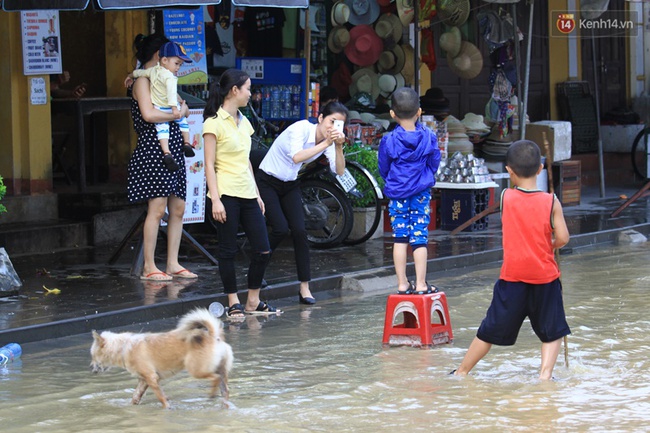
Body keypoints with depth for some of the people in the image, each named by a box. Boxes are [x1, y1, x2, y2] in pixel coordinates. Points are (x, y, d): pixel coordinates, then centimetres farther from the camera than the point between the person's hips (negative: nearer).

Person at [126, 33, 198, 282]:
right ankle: (149, 267, -6)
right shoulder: (142, 81, -7)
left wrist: (182, 108, 3)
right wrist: (177, 114, -11)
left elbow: (179, 105, 24)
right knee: (157, 209, -10)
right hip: (153, 151, -9)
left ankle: (172, 264, 11)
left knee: (178, 209, 7)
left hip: (172, 151, 9)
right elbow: (148, 114, -21)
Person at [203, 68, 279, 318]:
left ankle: (253, 302, 14)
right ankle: (233, 302, 8)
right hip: (226, 194, -8)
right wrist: (215, 199, -17)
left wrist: (257, 194, 19)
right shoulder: (214, 123, -7)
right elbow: (209, 164, -10)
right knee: (228, 251, -1)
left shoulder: (243, 122, 16)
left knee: (263, 250, 3)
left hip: (247, 194, 8)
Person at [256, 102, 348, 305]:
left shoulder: (329, 140, -5)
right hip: (267, 182, -6)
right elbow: (297, 157, -42)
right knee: (281, 229, -18)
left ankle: (305, 289, -6)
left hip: (290, 185, 6)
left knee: (300, 231, -8)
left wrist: (338, 146, -31)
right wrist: (325, 144, -43)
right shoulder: (301, 129, -25)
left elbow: (339, 171, -17)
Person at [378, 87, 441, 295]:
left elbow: (383, 169, 3)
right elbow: (434, 163, 5)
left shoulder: (388, 141, -9)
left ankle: (402, 284, 7)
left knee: (400, 238, 6)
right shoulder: (428, 137, -6)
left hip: (396, 194, 0)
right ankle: (421, 284, 3)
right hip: (421, 193, 0)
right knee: (420, 238, 3)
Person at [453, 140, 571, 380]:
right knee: (551, 333, 13)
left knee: (490, 330, 12)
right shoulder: (551, 202, -8)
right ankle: (545, 374, -1)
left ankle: (461, 372, 21)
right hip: (545, 277, -1)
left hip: (512, 278, 1)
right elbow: (562, 239, -9)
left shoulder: (505, 198, -4)